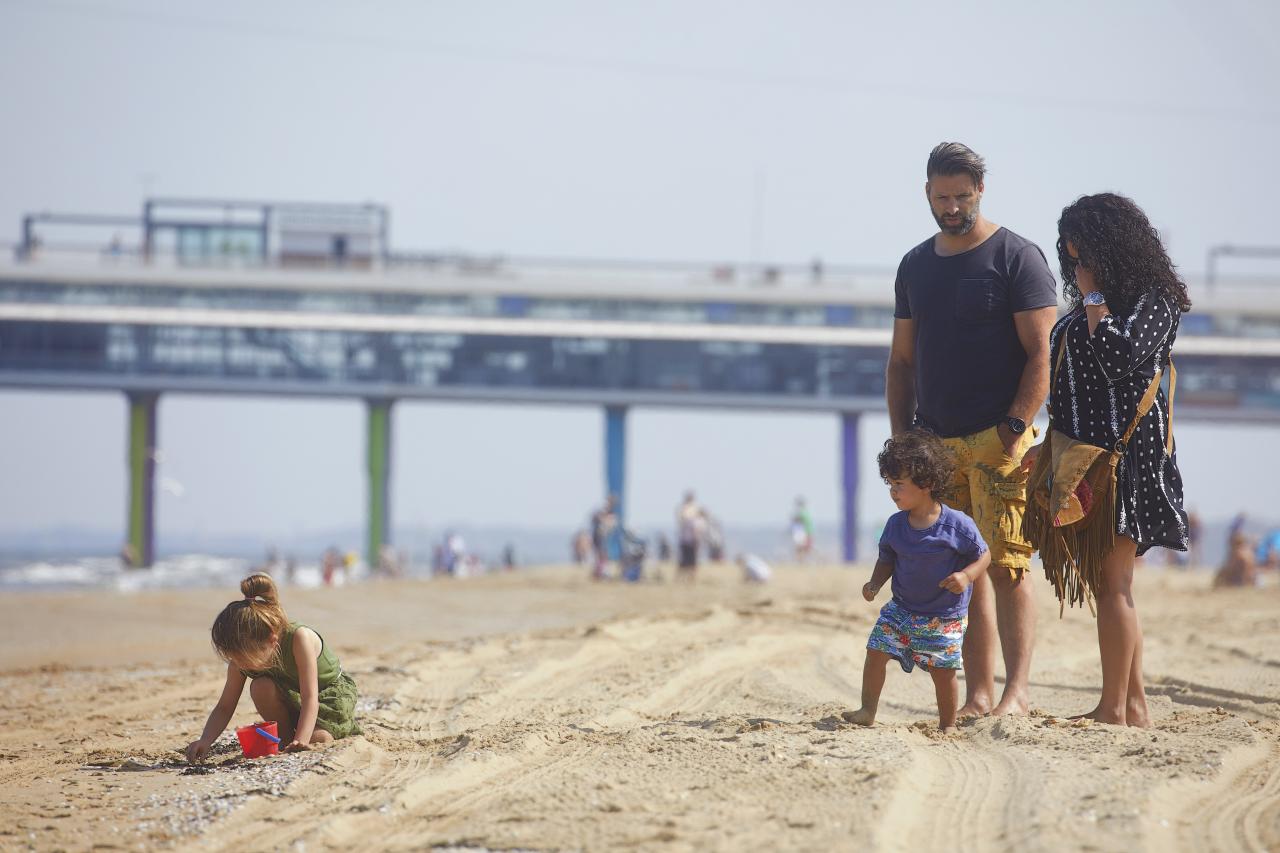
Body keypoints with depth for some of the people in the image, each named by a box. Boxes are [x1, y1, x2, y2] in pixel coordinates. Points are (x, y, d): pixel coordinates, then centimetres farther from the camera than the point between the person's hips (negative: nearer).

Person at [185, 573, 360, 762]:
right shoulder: (243, 655, -22)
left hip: (334, 691, -4)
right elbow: (225, 707, -15)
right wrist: (205, 741, -34)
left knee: (318, 739, -31)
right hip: (292, 697, 4)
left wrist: (301, 740, -53)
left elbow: (310, 698, -39)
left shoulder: (299, 638, -37)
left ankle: (345, 724, 4)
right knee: (260, 686, -29)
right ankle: (285, 737, -7)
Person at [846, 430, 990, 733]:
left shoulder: (957, 525, -17)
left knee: (943, 670, 0)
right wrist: (875, 583, -7)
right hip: (901, 610, 4)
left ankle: (947, 724, 18)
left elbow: (984, 555, -7)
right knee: (876, 652, -6)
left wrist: (966, 575, -25)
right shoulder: (895, 525, -3)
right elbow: (887, 560, 11)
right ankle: (867, 711, 8)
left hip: (944, 617, -4)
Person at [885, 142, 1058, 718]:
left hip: (997, 439, -5)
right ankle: (977, 696, 5)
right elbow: (901, 361, 20)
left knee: (1006, 566, -11)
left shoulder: (1017, 258, -1)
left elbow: (1041, 354, -6)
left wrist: (1016, 428, -15)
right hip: (936, 442, 5)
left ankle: (1016, 691, -11)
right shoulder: (915, 266, 16)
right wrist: (901, 438, 10)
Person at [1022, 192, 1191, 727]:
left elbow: (1119, 357, -22)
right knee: (1101, 582, 8)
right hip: (1082, 455, 9)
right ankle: (1134, 705, 11)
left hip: (1125, 453, -9)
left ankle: (1114, 709, -8)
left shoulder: (1153, 300, -6)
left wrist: (1094, 298, -10)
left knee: (1110, 582, -10)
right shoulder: (1083, 311, 18)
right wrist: (1048, 447, 19)